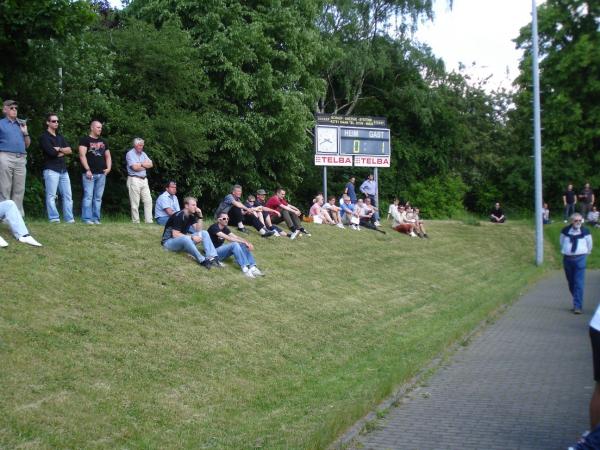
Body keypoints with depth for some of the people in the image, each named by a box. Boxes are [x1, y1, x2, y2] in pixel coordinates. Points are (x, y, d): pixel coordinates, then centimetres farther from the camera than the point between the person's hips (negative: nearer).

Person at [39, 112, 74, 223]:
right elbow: (51, 152, -15)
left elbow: (70, 150, 10)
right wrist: (63, 150, 1)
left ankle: (69, 218, 3)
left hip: (63, 170, 7)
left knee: (68, 195, 2)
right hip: (51, 170, -7)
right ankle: (54, 219, -8)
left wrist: (59, 149, -6)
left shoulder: (60, 136, 21)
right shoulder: (44, 137, -1)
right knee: (51, 196, -7)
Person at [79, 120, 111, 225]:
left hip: (101, 174, 6)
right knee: (88, 196, -9)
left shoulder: (103, 142, 19)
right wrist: (87, 170, -16)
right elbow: (82, 155, -9)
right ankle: (87, 218, -8)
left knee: (98, 197, 5)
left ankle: (96, 218, 9)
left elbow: (108, 156, 22)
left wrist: (108, 168, 5)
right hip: (89, 173, -6)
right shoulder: (85, 140, 0)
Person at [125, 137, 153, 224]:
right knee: (135, 203, -4)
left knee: (148, 200, 2)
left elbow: (150, 164, 6)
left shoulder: (143, 154, 17)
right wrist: (145, 165, 1)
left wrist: (141, 164, -8)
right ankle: (135, 221, 1)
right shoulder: (130, 154, -4)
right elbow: (135, 167, -15)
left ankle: (149, 220, 4)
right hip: (134, 180, -7)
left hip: (144, 180, 7)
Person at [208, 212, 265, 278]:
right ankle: (245, 268, -38)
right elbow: (228, 238, -25)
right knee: (234, 244, -30)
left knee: (243, 245, -11)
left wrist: (247, 242, -16)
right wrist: (244, 242, -26)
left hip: (221, 251, 8)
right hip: (213, 252, -8)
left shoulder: (225, 228, 11)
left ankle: (252, 268, -25)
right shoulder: (214, 227, -15)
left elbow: (235, 237, 2)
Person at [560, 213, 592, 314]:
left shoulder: (585, 232, -2)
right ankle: (577, 303, 25)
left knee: (579, 283, -9)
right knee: (571, 283, 10)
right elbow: (562, 242, 18)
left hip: (580, 259, -3)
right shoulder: (565, 231, 1)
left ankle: (578, 306, -11)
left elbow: (589, 245, 13)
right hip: (567, 258, 3)